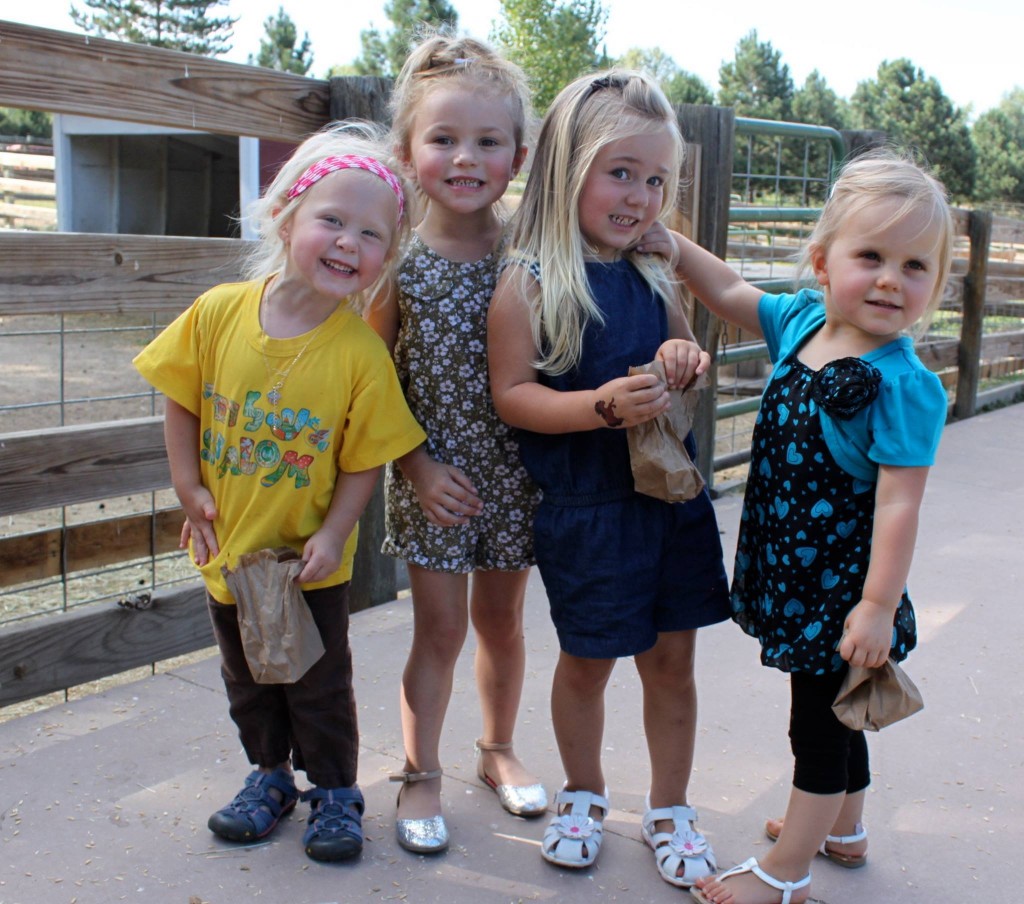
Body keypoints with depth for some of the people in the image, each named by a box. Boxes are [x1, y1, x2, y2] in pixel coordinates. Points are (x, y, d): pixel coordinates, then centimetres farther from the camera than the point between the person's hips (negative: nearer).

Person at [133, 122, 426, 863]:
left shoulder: (361, 354, -19)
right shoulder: (218, 313, -13)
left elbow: (366, 459, -13)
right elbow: (181, 403, -1)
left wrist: (332, 535, -17)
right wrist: (188, 488, -3)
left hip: (308, 559, -3)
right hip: (226, 548, 3)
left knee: (319, 686, 12)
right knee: (247, 681, 21)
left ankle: (336, 790, 33)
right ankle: (271, 775, 43)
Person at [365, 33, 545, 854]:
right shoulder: (397, 261, -10)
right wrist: (417, 467, -11)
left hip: (516, 470, 2)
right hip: (433, 475, -1)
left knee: (502, 619, 17)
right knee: (440, 629, 6)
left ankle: (499, 749, 39)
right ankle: (420, 776, 25)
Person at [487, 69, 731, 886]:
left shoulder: (656, 274, 5)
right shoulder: (529, 283, -11)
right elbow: (513, 394, -14)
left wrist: (683, 362, -6)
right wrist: (605, 405, -27)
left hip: (673, 493, 5)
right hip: (584, 506, -4)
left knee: (672, 656, 12)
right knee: (587, 659, 11)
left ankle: (670, 809, 32)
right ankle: (584, 796, 37)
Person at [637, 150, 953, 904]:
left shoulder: (905, 384, -23)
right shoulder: (802, 320, -2)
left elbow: (898, 504, -23)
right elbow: (730, 292, 15)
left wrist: (879, 604, -22)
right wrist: (672, 246, 9)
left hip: (842, 584, -8)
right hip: (794, 571, 8)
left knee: (820, 723, 8)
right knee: (831, 714, 25)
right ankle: (844, 829, 48)